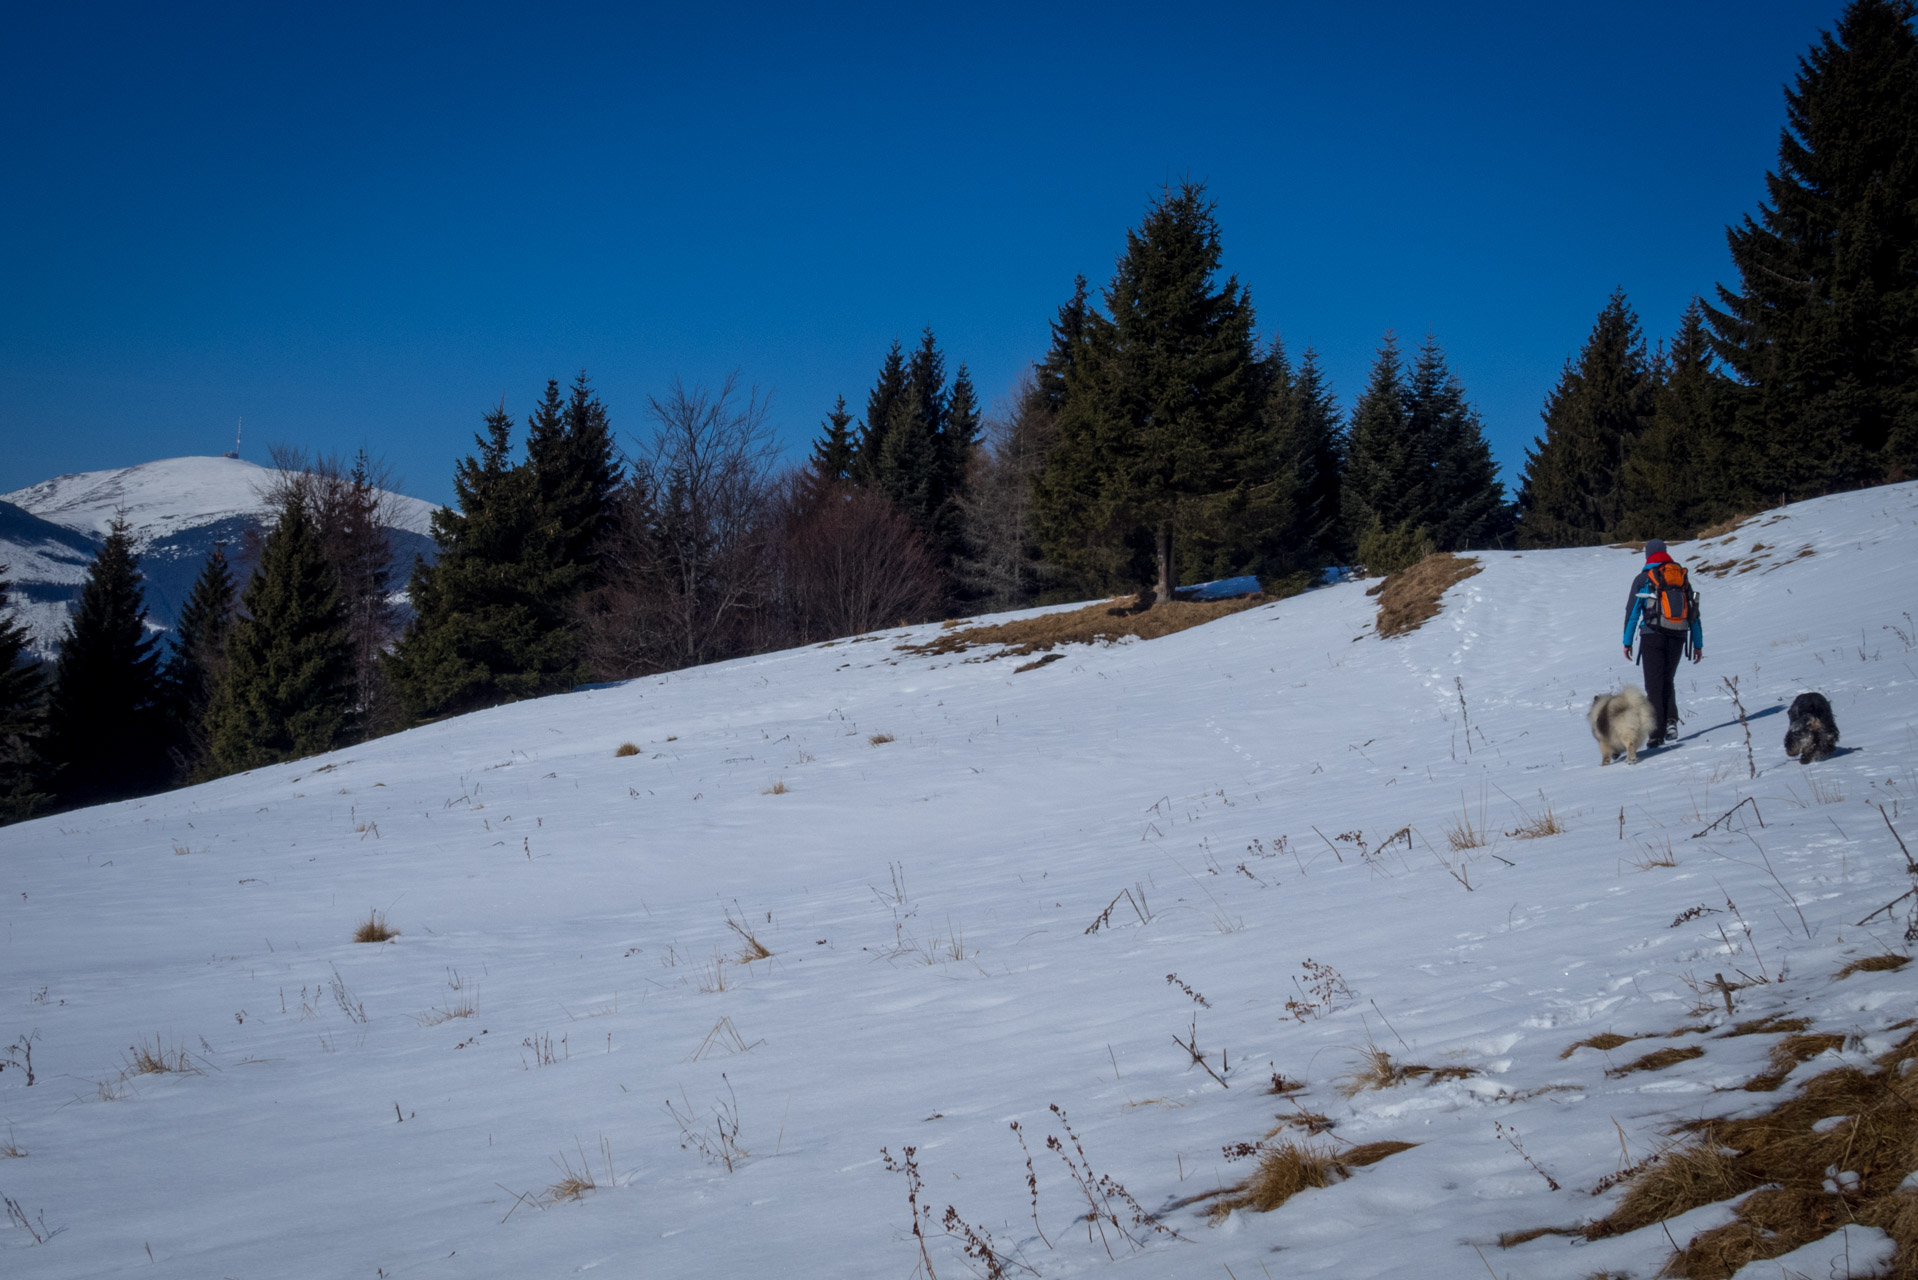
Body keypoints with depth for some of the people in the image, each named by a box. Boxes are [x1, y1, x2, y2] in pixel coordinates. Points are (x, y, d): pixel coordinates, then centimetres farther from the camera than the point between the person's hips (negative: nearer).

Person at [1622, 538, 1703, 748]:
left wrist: (1627, 641, 3)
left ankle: (1657, 733, -9)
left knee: (1654, 685, -1)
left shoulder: (1643, 578, 4)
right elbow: (1694, 614, 14)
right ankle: (1671, 721, 0)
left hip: (1653, 634, -3)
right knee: (1667, 680, 19)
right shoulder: (1683, 577, 15)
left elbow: (1632, 610, 0)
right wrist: (1698, 644, 16)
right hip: (1678, 636, 3)